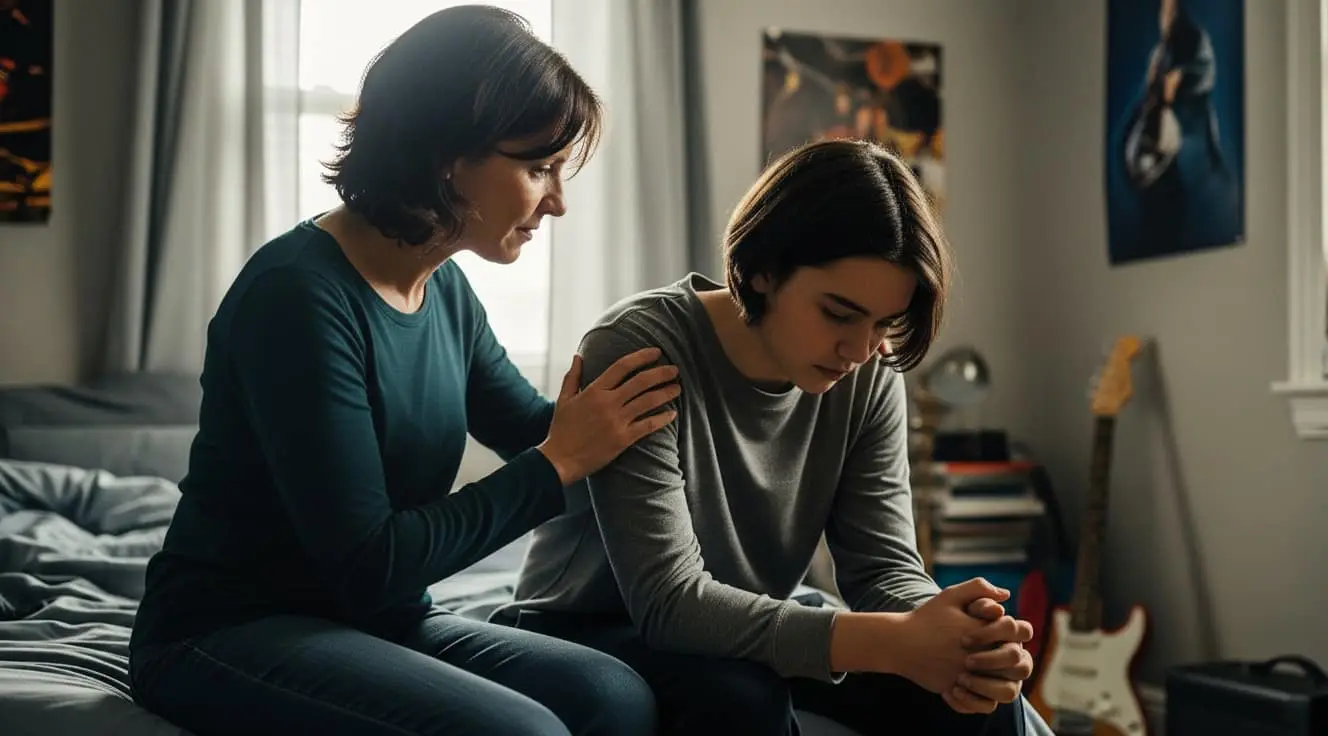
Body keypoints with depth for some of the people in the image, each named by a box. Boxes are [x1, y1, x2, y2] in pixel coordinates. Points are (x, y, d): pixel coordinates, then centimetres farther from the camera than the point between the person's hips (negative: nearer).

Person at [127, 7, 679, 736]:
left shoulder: (444, 288, 3)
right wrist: (561, 463, -20)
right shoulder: (299, 293, -22)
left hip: (375, 623, 7)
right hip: (228, 634, -7)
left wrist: (632, 393, -2)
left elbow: (534, 430, 16)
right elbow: (367, 565, -24)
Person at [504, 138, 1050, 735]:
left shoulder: (869, 378, -9)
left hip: (748, 629, 5)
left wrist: (948, 637, -34)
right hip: (591, 634, -4)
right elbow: (668, 602, -33)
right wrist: (893, 642, -41)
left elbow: (885, 567, -10)